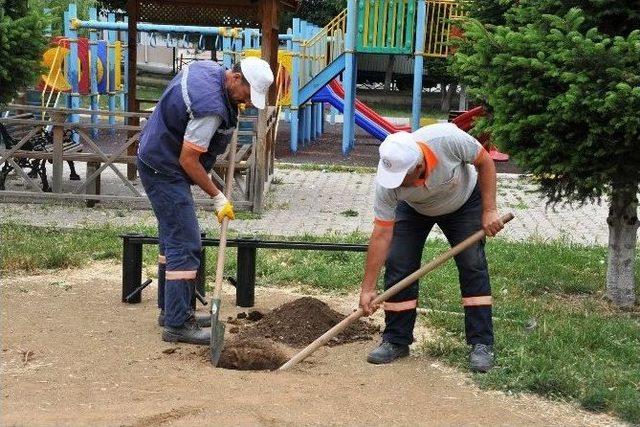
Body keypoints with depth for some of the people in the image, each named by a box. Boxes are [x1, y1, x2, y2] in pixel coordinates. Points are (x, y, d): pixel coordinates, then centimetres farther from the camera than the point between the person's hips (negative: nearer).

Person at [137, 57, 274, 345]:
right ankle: (177, 325, -10)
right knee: (185, 245, -11)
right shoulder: (211, 107, -29)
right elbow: (188, 160, -24)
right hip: (165, 171, -11)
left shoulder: (207, 68, 1)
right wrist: (218, 197, -15)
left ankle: (170, 310, 27)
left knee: (173, 240, 17)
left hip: (158, 161, 11)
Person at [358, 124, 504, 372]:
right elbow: (382, 234, -29)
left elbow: (485, 162, -21)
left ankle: (482, 344, -4)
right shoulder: (387, 180, -35)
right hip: (413, 209, 1)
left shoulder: (447, 139, -41)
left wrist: (489, 211, -22)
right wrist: (368, 288, -28)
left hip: (464, 202, -1)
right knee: (398, 265, -10)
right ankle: (396, 341, 3)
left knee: (473, 266, -10)